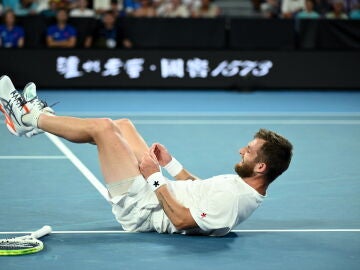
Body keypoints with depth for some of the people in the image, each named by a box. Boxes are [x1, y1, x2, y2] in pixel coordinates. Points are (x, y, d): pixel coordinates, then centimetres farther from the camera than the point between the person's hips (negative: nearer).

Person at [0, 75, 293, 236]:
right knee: (122, 124, 16)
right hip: (157, 192, 9)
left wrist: (155, 178, -23)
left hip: (141, 208, -9)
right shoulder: (245, 186, -1)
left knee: (102, 126, -10)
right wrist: (172, 164, 8)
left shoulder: (233, 199, -31)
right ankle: (42, 116, 29)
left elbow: (181, 220, -31)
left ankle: (28, 117, 12)